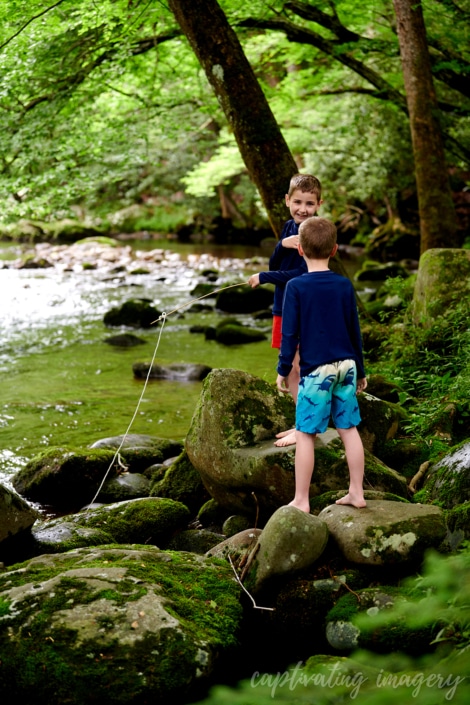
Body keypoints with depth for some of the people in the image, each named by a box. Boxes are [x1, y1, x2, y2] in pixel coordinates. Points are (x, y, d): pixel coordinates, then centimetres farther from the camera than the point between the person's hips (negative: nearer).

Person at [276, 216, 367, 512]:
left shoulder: (296, 287, -9)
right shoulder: (344, 285, 4)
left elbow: (290, 334, -7)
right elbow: (355, 331, 10)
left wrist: (283, 370, 2)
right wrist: (360, 371, 19)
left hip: (316, 370, -4)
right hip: (346, 366, 5)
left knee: (305, 434, 2)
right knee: (349, 428, 11)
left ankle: (301, 500, 7)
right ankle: (357, 493, 18)